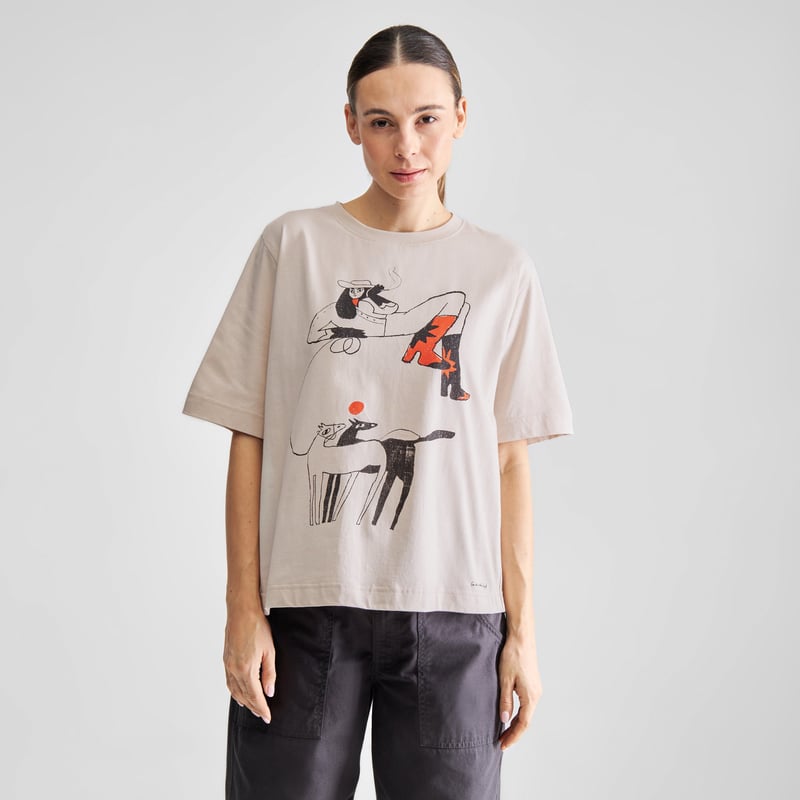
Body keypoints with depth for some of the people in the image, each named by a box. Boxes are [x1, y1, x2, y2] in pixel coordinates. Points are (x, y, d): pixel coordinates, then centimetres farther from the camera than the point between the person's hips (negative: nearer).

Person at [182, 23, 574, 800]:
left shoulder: (503, 271, 7)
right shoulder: (293, 245, 3)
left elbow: (508, 461, 7)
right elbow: (250, 437, 2)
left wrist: (521, 629, 4)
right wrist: (243, 609, -2)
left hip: (452, 613, 1)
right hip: (305, 604, -1)